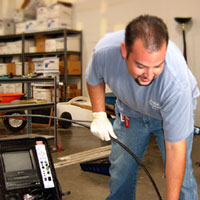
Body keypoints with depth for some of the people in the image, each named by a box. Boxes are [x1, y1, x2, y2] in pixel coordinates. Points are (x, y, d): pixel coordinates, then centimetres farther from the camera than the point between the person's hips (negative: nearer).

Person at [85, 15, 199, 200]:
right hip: (129, 111, 3)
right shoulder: (104, 51, -34)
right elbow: (93, 80, -6)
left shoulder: (177, 81, -43)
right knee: (120, 172, 6)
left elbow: (175, 148, -35)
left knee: (180, 178, -12)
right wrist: (99, 115, -15)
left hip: (172, 111, -2)